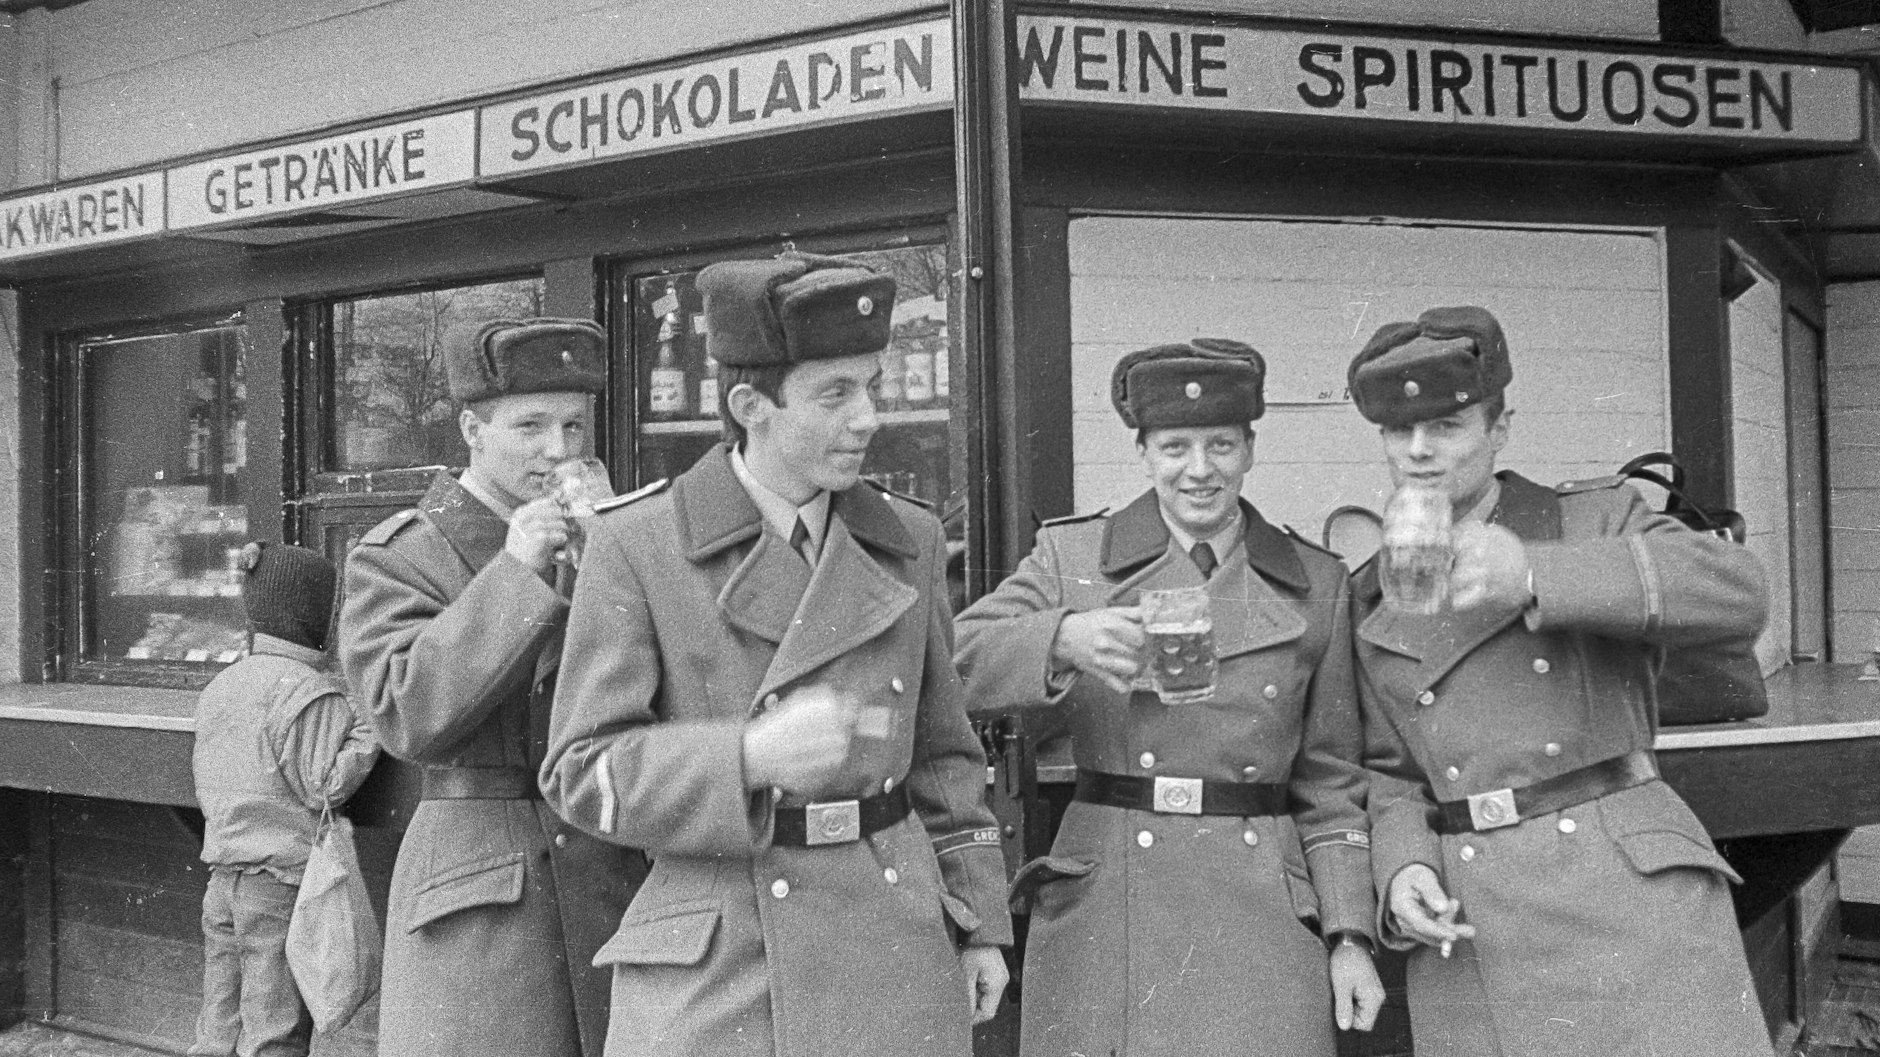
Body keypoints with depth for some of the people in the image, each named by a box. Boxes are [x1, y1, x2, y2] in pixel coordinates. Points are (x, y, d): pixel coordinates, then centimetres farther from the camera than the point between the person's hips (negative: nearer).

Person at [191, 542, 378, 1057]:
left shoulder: (218, 687, 10)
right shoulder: (310, 692, -14)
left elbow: (207, 791, 14)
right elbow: (325, 789, -14)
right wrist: (370, 725, -13)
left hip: (222, 882, 7)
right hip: (286, 886, -7)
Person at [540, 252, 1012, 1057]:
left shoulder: (907, 540, 8)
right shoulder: (635, 546, -5)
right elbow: (583, 771, -8)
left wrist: (980, 924, 12)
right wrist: (752, 756, -22)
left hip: (894, 948, 3)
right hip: (713, 964, -3)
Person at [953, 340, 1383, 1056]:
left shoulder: (1316, 584, 8)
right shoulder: (1072, 556, 4)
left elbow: (1329, 781, 10)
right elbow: (953, 660, -10)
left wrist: (1350, 937, 3)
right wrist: (1065, 638, -28)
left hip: (1260, 916, 1)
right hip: (1103, 914, -1)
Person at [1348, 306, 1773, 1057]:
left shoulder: (1593, 521, 5)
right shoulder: (1374, 600, 15)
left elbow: (1734, 594, -13)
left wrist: (1535, 575, -26)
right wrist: (1402, 872, -5)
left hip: (1627, 900, -3)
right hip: (1470, 941, 3)